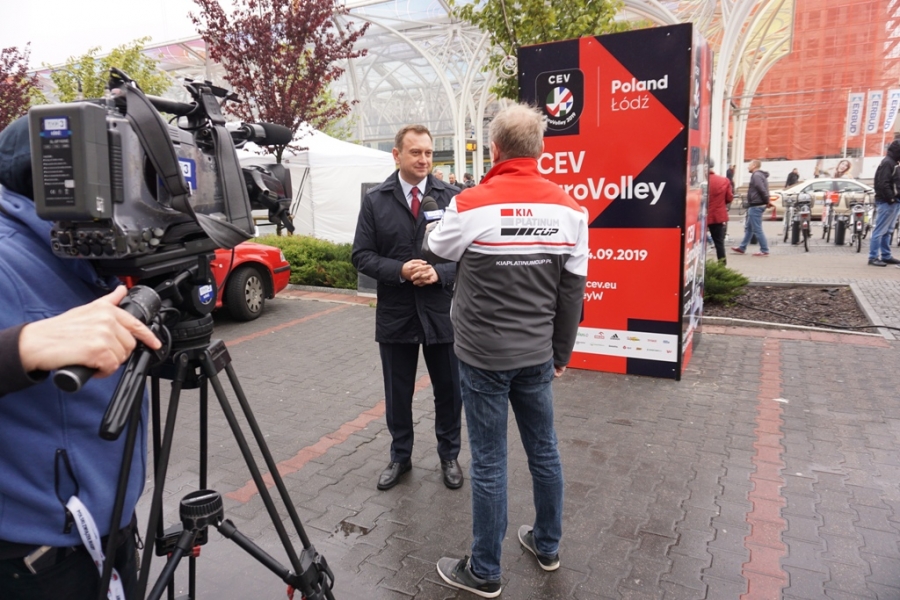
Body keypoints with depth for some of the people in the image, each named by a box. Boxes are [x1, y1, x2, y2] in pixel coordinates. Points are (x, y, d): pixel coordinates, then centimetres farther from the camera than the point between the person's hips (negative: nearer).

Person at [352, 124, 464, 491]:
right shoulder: (375, 201, 1)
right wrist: (399, 270, -17)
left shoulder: (452, 197, -3)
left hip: (442, 311, 0)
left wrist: (440, 274, -19)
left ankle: (449, 457, 34)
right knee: (397, 393, 15)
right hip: (395, 313, 1)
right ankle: (400, 457, 35)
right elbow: (362, 256, -1)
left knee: (449, 391, 13)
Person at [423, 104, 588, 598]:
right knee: (544, 450, 18)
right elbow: (572, 292, 2)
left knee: (488, 462, 6)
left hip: (483, 356, -4)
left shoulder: (470, 206, -14)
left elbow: (434, 251, 6)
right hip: (537, 354, 4)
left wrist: (452, 212, 26)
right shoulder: (569, 209, -2)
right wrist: (561, 352, 13)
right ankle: (547, 545, 38)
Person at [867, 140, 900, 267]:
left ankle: (886, 256, 18)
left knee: (887, 231, 12)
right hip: (887, 203, -10)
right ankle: (873, 257, -7)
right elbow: (883, 184, -20)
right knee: (880, 231, -8)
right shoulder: (887, 163, -11)